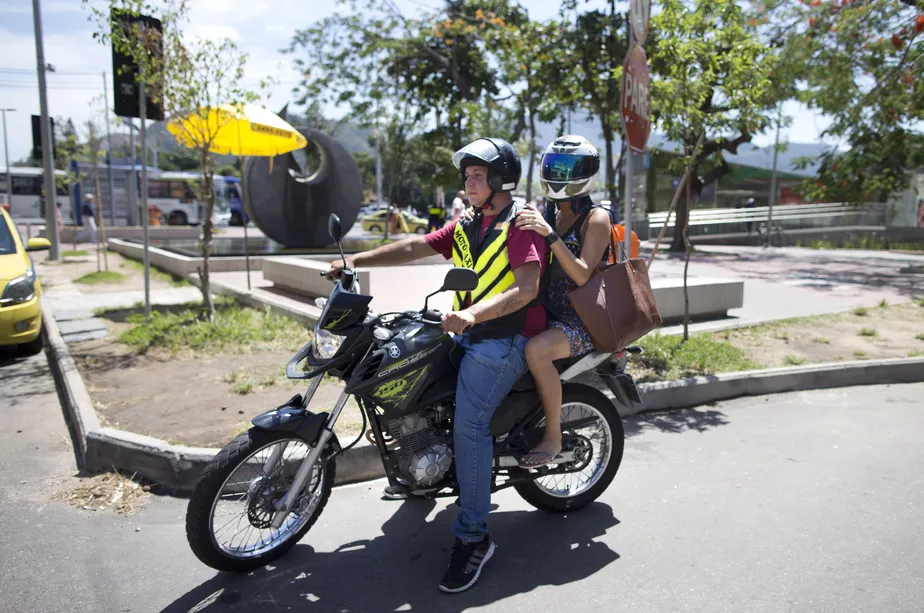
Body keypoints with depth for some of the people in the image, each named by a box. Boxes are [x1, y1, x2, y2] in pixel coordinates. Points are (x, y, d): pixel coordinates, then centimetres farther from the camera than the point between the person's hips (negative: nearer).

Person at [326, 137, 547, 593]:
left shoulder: (521, 225, -10)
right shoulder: (466, 226, 15)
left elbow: (526, 288, -23)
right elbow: (415, 248, 8)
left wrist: (472, 314, -37)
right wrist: (355, 260, -2)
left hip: (505, 338, -9)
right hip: (468, 331, 9)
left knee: (469, 424, -22)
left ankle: (473, 537, -12)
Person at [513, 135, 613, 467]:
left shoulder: (596, 218, -6)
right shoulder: (547, 212, 14)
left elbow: (582, 275, -18)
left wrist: (550, 235, -30)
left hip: (583, 321, -7)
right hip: (547, 312, 7)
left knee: (536, 350, -33)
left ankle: (553, 437, -16)